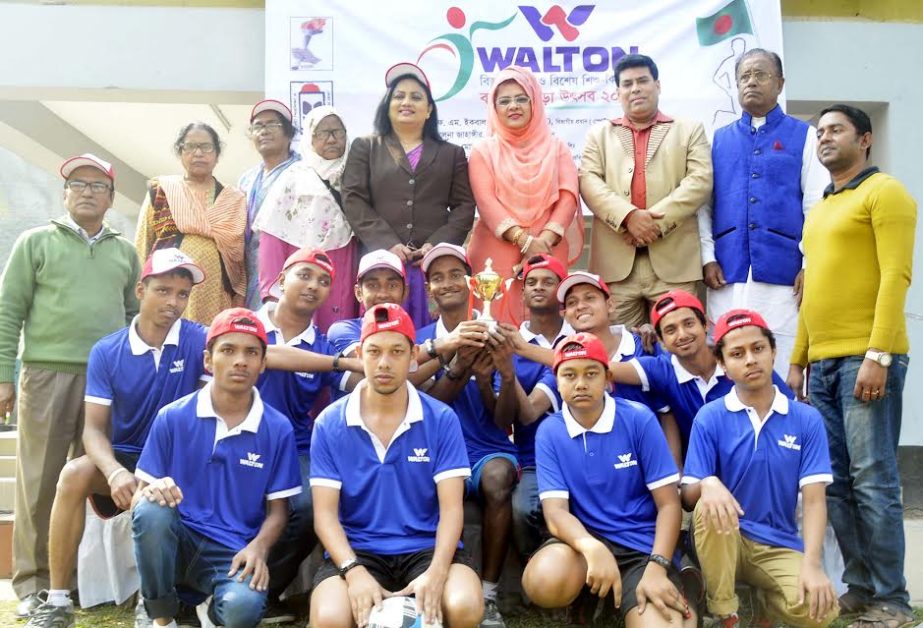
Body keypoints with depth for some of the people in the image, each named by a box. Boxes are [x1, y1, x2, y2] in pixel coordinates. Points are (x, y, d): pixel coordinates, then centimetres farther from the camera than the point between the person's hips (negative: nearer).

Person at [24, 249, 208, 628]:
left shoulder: (200, 341, -9)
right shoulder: (106, 353, -3)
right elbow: (94, 428, -7)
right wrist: (115, 472, -28)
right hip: (125, 457, 3)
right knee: (73, 474, -27)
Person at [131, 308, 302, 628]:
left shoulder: (278, 429, -2)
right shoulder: (172, 417, -1)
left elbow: (277, 510, 3)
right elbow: (140, 495, 2)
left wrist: (258, 548, -17)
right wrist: (152, 492, -23)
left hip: (234, 553, -1)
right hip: (177, 541, 1)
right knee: (151, 510, -32)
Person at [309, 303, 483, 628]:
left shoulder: (442, 420, -2)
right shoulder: (329, 424, -1)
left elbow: (451, 507, -6)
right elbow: (325, 513, -4)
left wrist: (436, 573, -24)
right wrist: (354, 571, -22)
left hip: (427, 548, 0)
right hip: (356, 551, 0)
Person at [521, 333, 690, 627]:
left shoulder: (639, 419, -7)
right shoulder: (549, 432, -3)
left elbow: (669, 504, -5)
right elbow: (555, 510, -10)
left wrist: (657, 567, -21)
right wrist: (592, 548, -32)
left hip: (642, 545, -1)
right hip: (583, 539, 2)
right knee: (544, 581, -32)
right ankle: (589, 596, 3)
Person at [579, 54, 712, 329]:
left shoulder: (690, 130, 15)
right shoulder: (600, 133, 19)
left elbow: (700, 181, 1)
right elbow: (588, 181, 3)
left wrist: (657, 220, -13)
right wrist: (628, 216, -13)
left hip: (673, 260, -1)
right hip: (616, 261, 1)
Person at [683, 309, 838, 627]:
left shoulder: (807, 419, -1)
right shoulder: (709, 418, -5)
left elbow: (814, 499, -6)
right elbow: (688, 496, -8)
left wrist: (812, 564, -21)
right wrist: (708, 484, -33)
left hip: (780, 546, 1)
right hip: (726, 540, -1)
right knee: (709, 509, -34)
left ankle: (764, 601, 11)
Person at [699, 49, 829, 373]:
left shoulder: (803, 136, 9)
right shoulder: (719, 139, 15)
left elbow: (817, 207, 2)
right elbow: (703, 205, 11)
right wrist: (707, 258, -1)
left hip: (783, 274, -2)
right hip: (727, 276, 2)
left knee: (782, 368, -2)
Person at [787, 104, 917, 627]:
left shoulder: (884, 192, -1)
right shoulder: (820, 209, 21)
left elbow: (896, 276, -11)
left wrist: (878, 355, -19)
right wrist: (798, 359, 16)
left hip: (865, 358, -7)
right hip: (823, 362, 7)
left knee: (873, 481, -4)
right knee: (836, 482, 8)